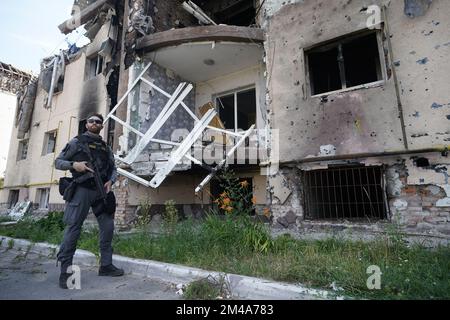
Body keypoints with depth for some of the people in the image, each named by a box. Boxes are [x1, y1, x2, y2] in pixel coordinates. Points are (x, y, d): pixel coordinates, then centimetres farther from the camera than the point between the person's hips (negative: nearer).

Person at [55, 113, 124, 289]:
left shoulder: (106, 147, 18)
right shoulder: (77, 142, 6)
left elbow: (113, 168, 18)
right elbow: (58, 162, 6)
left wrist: (110, 181, -1)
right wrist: (73, 164, -14)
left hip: (101, 191, 5)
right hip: (82, 189, -4)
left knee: (108, 226, 3)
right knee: (73, 228, -4)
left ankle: (106, 265, 14)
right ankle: (65, 271, 7)